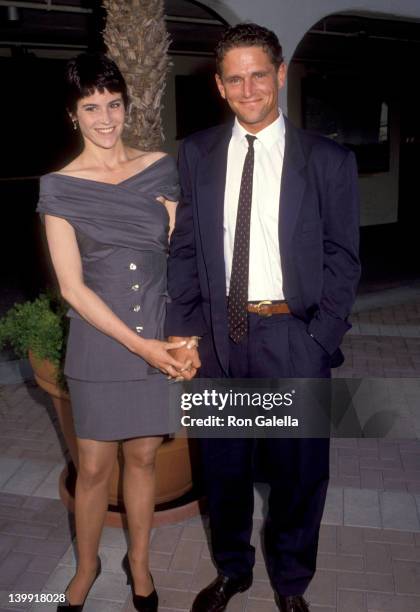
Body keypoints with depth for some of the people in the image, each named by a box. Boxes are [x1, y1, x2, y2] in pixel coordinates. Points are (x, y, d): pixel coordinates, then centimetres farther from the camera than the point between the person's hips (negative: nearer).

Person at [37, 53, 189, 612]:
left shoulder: (160, 169, 2)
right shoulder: (60, 187, -5)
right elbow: (73, 287, -9)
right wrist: (138, 344, -14)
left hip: (160, 339, 2)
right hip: (99, 342, -2)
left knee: (142, 458, 16)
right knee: (94, 467, 11)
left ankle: (139, 562, 39)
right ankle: (86, 567, 38)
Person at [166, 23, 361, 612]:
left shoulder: (329, 160, -2)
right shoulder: (196, 154, 4)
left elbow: (342, 259, -1)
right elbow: (184, 249, 4)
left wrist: (319, 341, -10)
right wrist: (182, 331, -5)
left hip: (294, 339, -1)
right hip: (218, 336, 2)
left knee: (299, 470, 13)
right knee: (223, 466, 17)